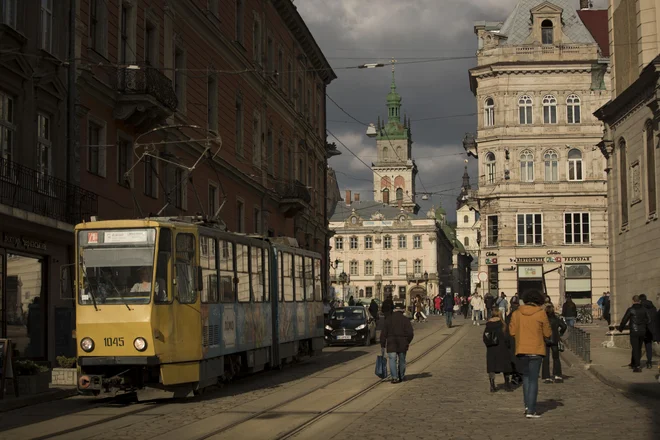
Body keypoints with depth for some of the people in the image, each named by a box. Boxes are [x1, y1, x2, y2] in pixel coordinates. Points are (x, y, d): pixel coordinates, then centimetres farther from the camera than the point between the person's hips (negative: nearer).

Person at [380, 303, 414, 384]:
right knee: (401, 360, 14)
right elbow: (410, 333, -5)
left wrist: (382, 344, 7)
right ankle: (401, 376, 23)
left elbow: (383, 333, 3)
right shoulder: (405, 320, 0)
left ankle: (394, 377, -18)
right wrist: (408, 341, 10)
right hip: (402, 344, 0)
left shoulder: (388, 320, 4)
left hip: (391, 344, 0)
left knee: (392, 360, -5)